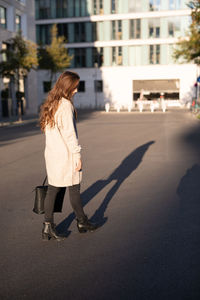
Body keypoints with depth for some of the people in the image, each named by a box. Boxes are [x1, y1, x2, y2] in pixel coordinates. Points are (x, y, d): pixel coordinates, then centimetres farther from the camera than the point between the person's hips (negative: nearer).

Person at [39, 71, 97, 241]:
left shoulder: (50, 104, 11)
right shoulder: (66, 105, -15)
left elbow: (48, 130, 13)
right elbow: (69, 133, -18)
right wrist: (77, 155, -13)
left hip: (51, 153, 8)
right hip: (65, 154, -8)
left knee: (53, 189, 10)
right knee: (74, 188, 7)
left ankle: (48, 226, 11)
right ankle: (82, 222, 25)